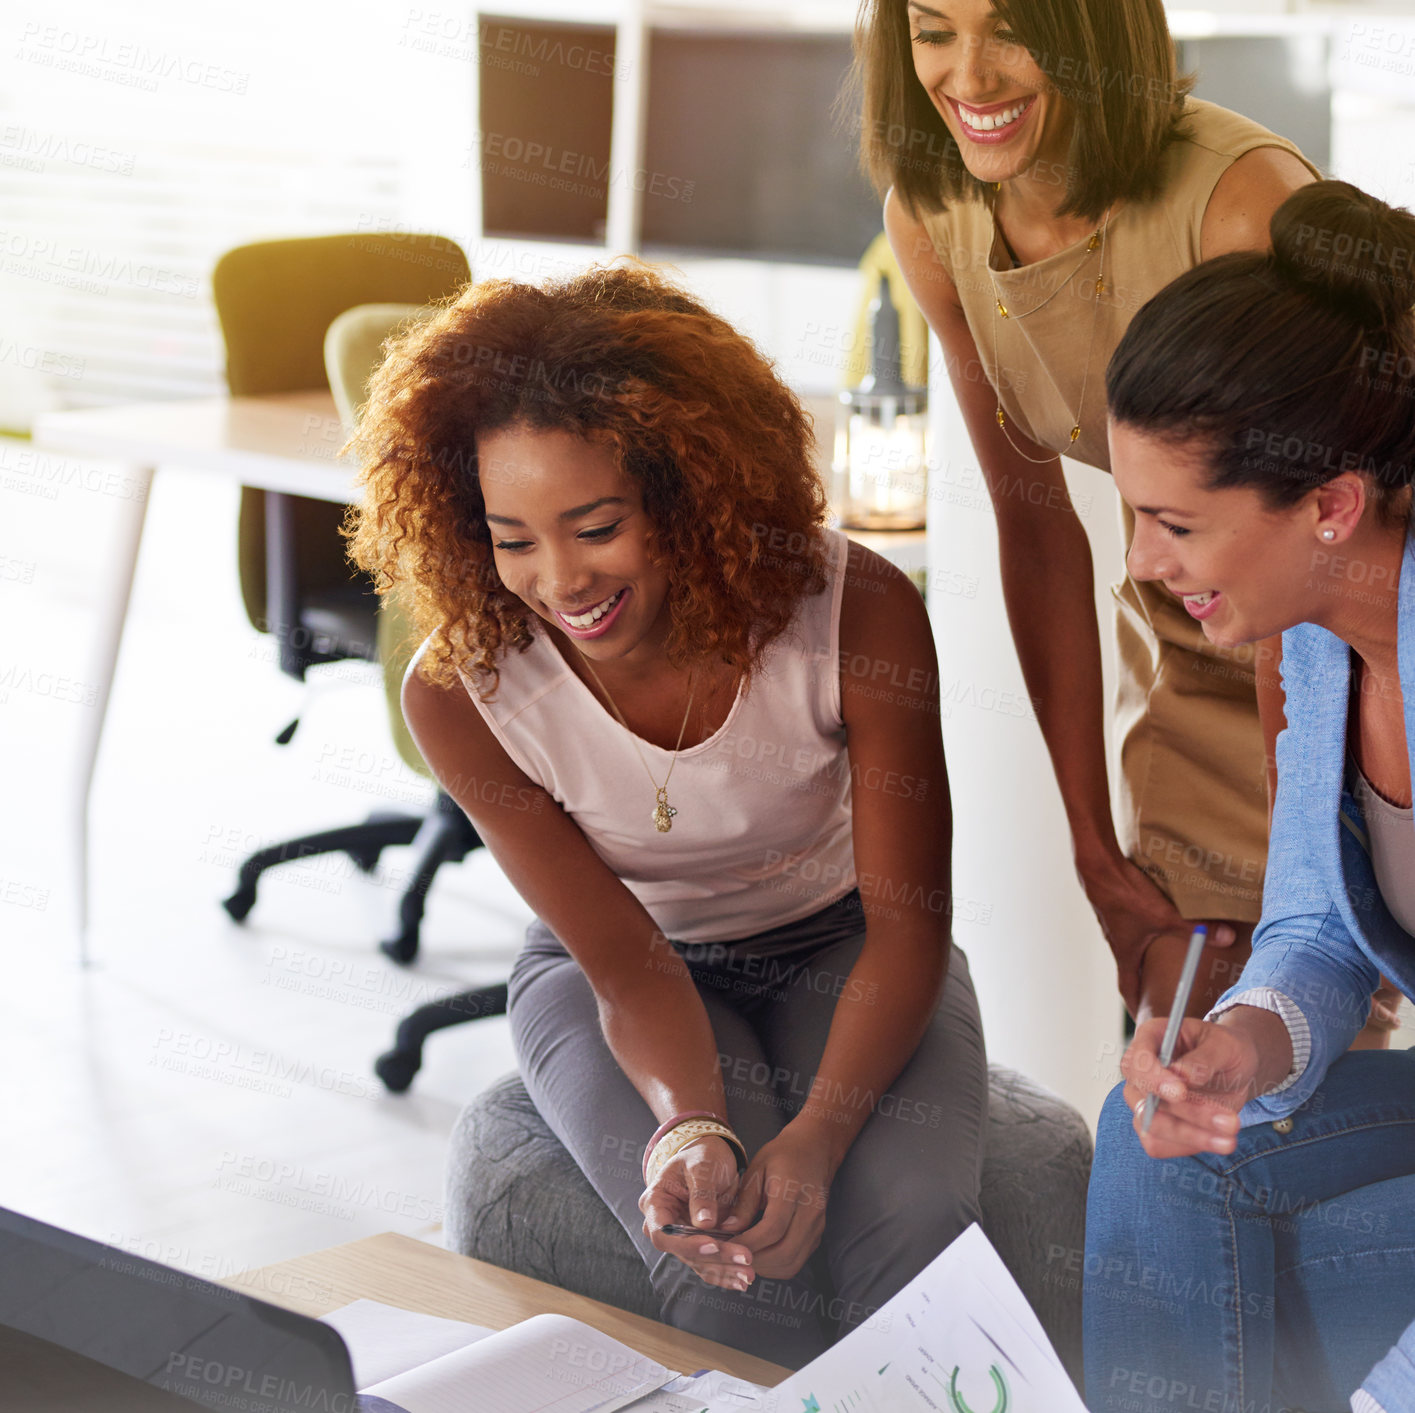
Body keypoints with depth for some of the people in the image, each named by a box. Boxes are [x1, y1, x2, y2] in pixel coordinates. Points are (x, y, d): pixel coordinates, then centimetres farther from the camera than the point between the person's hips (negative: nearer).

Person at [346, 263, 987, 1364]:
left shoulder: (857, 611, -25)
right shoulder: (460, 693, -22)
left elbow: (909, 926, -18)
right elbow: (623, 964, -18)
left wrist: (816, 1134, -35)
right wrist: (691, 1126, -39)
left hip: (840, 952, 0)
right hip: (608, 965, 0)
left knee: (913, 1227, -29)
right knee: (724, 1263, -30)